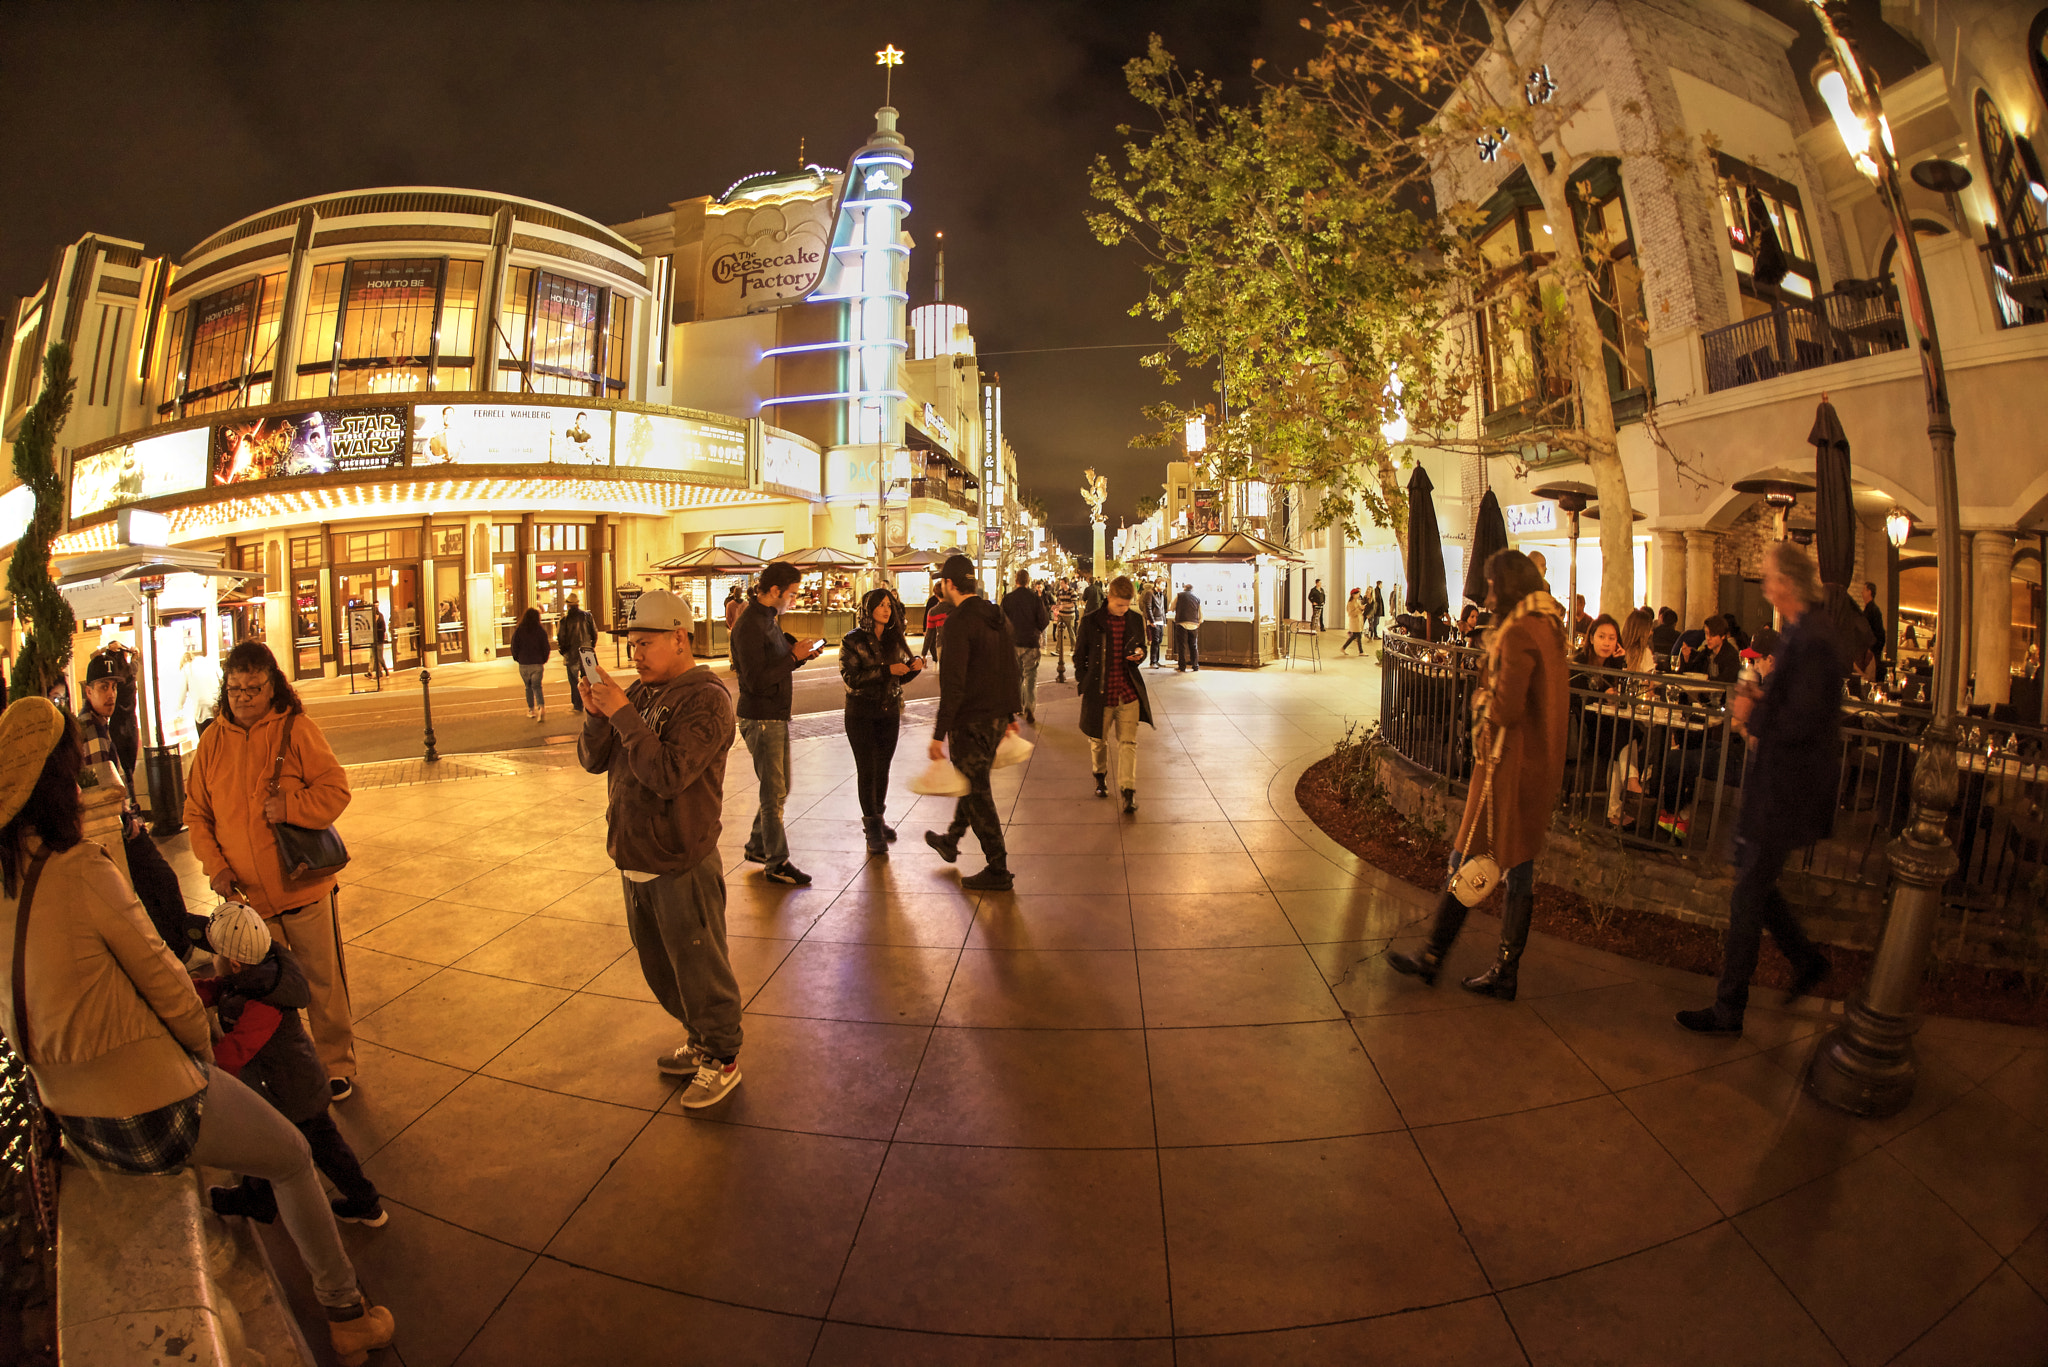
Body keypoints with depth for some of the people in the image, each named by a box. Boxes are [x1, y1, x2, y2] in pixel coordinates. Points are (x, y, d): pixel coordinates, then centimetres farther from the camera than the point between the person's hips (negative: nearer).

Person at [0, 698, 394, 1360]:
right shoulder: (82, 871, -24)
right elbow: (168, 988, -16)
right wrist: (203, 1053, 4)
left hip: (75, 1118, 7)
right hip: (155, 1112, -7)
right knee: (293, 1159, 15)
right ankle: (347, 1317, 26)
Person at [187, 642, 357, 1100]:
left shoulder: (296, 729, -7)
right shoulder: (213, 740, 3)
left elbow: (336, 789, -9)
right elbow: (196, 812, 8)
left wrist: (291, 807, -25)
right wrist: (215, 865, -4)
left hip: (303, 887, -3)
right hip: (245, 893, 3)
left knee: (323, 980, 8)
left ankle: (337, 1064, 24)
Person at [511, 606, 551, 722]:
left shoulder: (518, 631, -4)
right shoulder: (541, 631, -6)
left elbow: (514, 647, 0)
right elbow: (546, 648, -3)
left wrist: (517, 659, 16)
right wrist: (544, 660, 12)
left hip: (523, 664, 1)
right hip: (537, 664, -1)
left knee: (528, 687, 16)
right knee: (537, 686, 1)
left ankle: (531, 710, 21)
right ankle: (541, 707, -22)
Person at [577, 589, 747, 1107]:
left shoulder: (706, 699, -17)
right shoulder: (639, 691, 7)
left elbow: (668, 775, -28)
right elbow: (593, 760, 7)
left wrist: (622, 714, -26)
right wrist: (596, 715, -11)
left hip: (681, 865, -8)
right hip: (635, 859, 8)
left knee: (700, 968, 5)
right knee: (660, 967, 21)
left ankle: (722, 1059, 24)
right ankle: (699, 1040, 40)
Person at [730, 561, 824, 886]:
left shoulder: (769, 619, 13)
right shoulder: (749, 625, -19)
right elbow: (756, 679, -24)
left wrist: (799, 652, 0)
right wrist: (794, 656, -20)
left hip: (777, 716, 10)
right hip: (760, 718, -10)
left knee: (779, 788, 17)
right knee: (773, 792, -2)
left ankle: (757, 847, 31)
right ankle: (777, 863, 7)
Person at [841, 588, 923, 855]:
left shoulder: (894, 639, 6)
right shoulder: (853, 640, -8)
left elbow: (901, 677, 11)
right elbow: (850, 678, -17)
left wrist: (914, 664, -10)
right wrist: (886, 670, -24)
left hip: (890, 711, 4)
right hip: (861, 713, -4)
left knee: (883, 768, 10)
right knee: (867, 770, -1)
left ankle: (876, 819, 25)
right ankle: (873, 830, 5)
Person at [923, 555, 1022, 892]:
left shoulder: (958, 623, -19)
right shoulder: (998, 617, 8)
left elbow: (952, 684, -23)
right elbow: (1011, 669, 14)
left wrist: (939, 734, -20)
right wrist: (1010, 714, 23)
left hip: (971, 721, -9)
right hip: (997, 718, 9)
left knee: (977, 792, 1)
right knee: (973, 783, 24)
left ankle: (998, 871, 6)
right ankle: (950, 841, 45)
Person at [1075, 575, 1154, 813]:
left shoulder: (1135, 620, 3)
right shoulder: (1090, 621, -5)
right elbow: (1079, 655, 3)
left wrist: (1140, 653, -7)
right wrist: (1085, 684, -2)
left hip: (1128, 692, 1)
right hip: (1100, 693, -1)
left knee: (1128, 742, -5)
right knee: (1098, 741, 14)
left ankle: (1128, 791, -3)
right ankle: (1101, 776, 40)